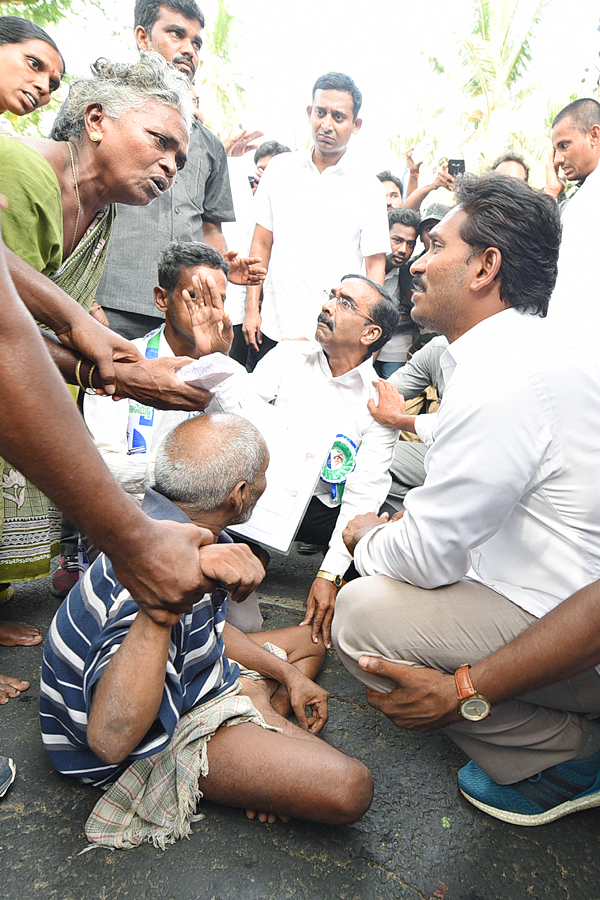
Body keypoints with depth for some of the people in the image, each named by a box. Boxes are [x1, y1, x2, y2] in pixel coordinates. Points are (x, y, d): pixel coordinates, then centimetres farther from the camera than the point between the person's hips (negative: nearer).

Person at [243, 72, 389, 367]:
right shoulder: (280, 168, 7)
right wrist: (251, 308, 3)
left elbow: (375, 267, 0)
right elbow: (262, 243, 9)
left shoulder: (368, 188, 0)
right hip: (272, 329, 2)